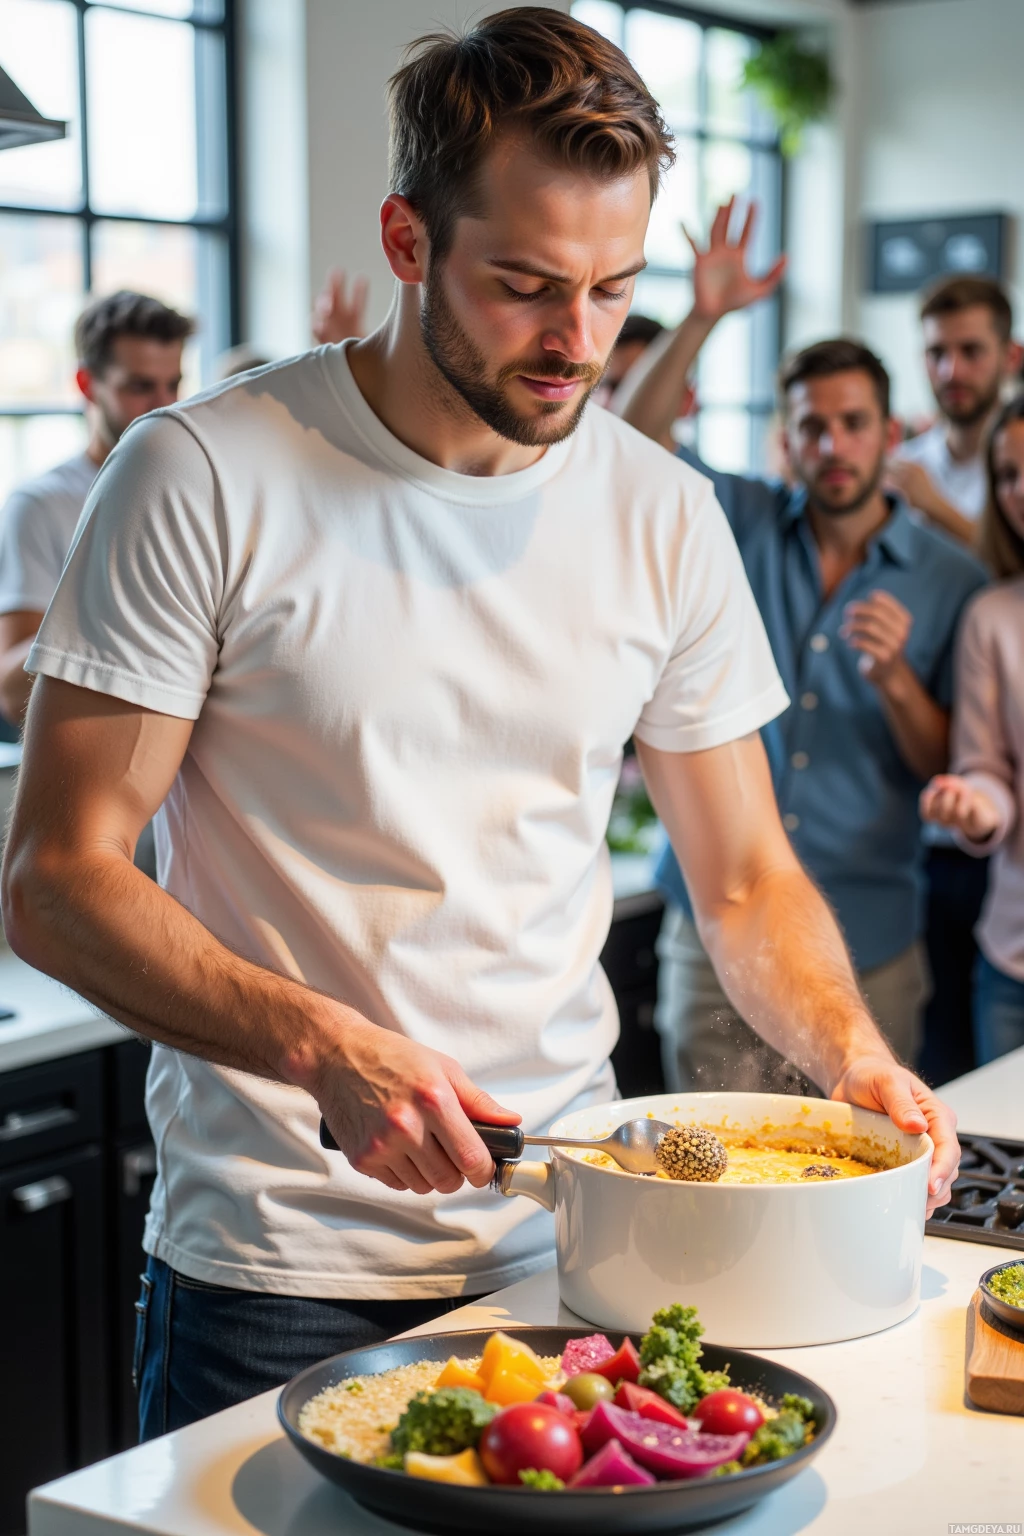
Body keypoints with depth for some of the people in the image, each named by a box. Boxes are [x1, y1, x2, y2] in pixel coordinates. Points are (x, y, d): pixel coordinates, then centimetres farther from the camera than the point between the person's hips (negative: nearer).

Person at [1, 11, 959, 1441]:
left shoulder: (668, 518, 1)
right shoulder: (204, 479, -12)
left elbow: (746, 877, 8)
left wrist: (849, 1051, -11)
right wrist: (326, 1049, -26)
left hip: (568, 1232, 4)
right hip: (276, 1263, -3)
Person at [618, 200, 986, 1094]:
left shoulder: (951, 581, 3)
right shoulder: (746, 526, 6)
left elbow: (946, 773, 2)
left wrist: (894, 677, -17)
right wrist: (703, 320, -19)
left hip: (867, 944, 0)